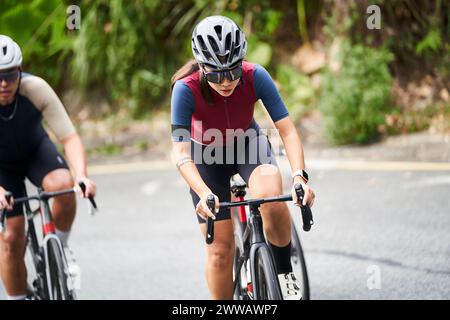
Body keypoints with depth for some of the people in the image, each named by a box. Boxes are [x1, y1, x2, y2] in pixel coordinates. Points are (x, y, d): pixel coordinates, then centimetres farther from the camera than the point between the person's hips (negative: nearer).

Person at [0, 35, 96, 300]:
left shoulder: (35, 89, -31)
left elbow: (70, 137, -30)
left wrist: (82, 175, -47)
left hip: (36, 150, 0)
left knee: (63, 184, -31)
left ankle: (61, 247, -4)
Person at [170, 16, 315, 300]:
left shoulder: (256, 77, -29)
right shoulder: (186, 89, -33)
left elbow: (287, 130, -30)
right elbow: (181, 152, -35)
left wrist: (300, 176, -45)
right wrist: (203, 193, -51)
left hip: (248, 143, 0)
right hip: (207, 154, 0)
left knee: (272, 197, -32)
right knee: (220, 249, -5)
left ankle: (285, 273, -9)